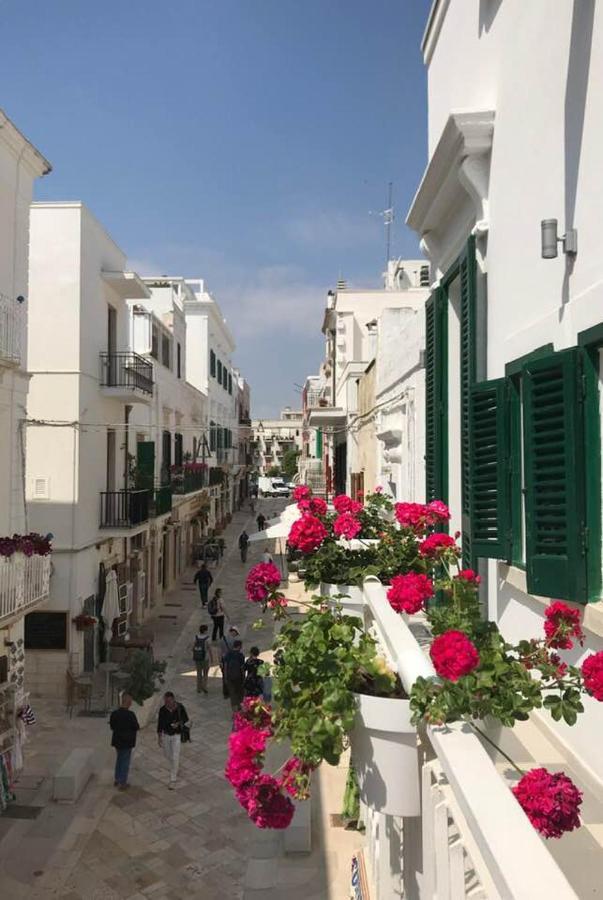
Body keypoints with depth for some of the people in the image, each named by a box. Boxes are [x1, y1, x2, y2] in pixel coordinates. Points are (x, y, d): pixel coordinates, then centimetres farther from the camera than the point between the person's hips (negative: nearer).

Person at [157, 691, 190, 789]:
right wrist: (159, 737, 2)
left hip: (177, 735, -3)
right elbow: (160, 724, -1)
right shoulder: (162, 710, -13)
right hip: (166, 735, 3)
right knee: (168, 755, 19)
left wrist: (179, 723, -22)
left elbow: (186, 719, -2)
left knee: (175, 757, -5)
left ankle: (173, 779, 7)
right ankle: (174, 769, 49)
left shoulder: (180, 707, -17)